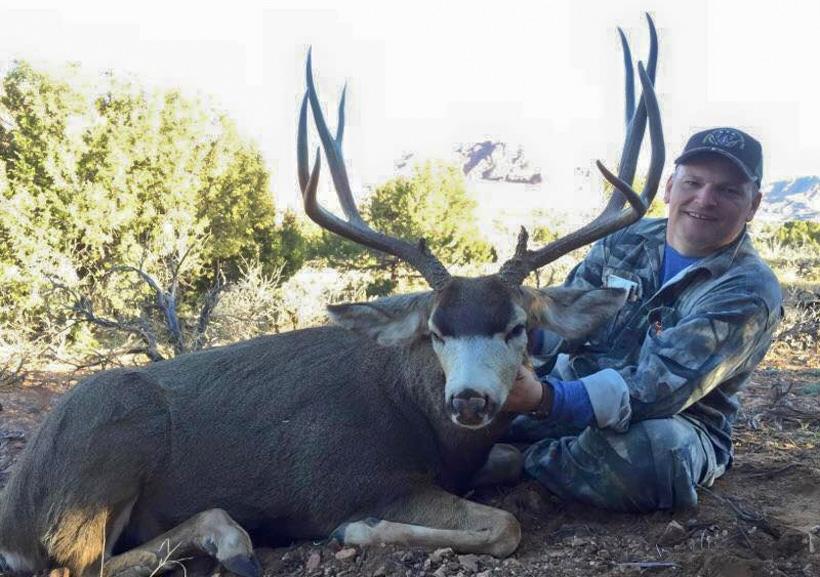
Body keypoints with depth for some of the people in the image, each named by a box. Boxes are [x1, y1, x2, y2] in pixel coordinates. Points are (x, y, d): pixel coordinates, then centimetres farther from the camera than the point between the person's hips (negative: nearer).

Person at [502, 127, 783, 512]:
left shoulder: (749, 293, -18)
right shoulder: (628, 242, 2)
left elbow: (659, 387, -30)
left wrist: (546, 399, -46)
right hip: (575, 392, 4)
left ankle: (518, 461, -17)